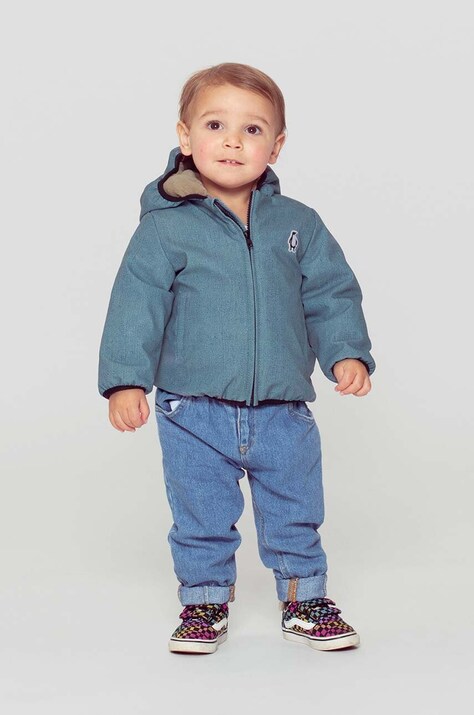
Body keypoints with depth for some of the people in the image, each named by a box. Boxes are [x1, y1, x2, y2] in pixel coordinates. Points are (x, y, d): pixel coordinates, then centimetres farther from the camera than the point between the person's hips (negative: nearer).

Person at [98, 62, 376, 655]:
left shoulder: (299, 225, 4)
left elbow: (331, 295, 9)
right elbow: (135, 306, -7)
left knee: (295, 514, 14)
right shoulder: (165, 228, -7)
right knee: (201, 518, 10)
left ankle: (303, 598, 34)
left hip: (283, 410, 2)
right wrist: (126, 379, -14)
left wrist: (347, 353, -4)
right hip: (194, 412, -2)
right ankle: (205, 603, 30)